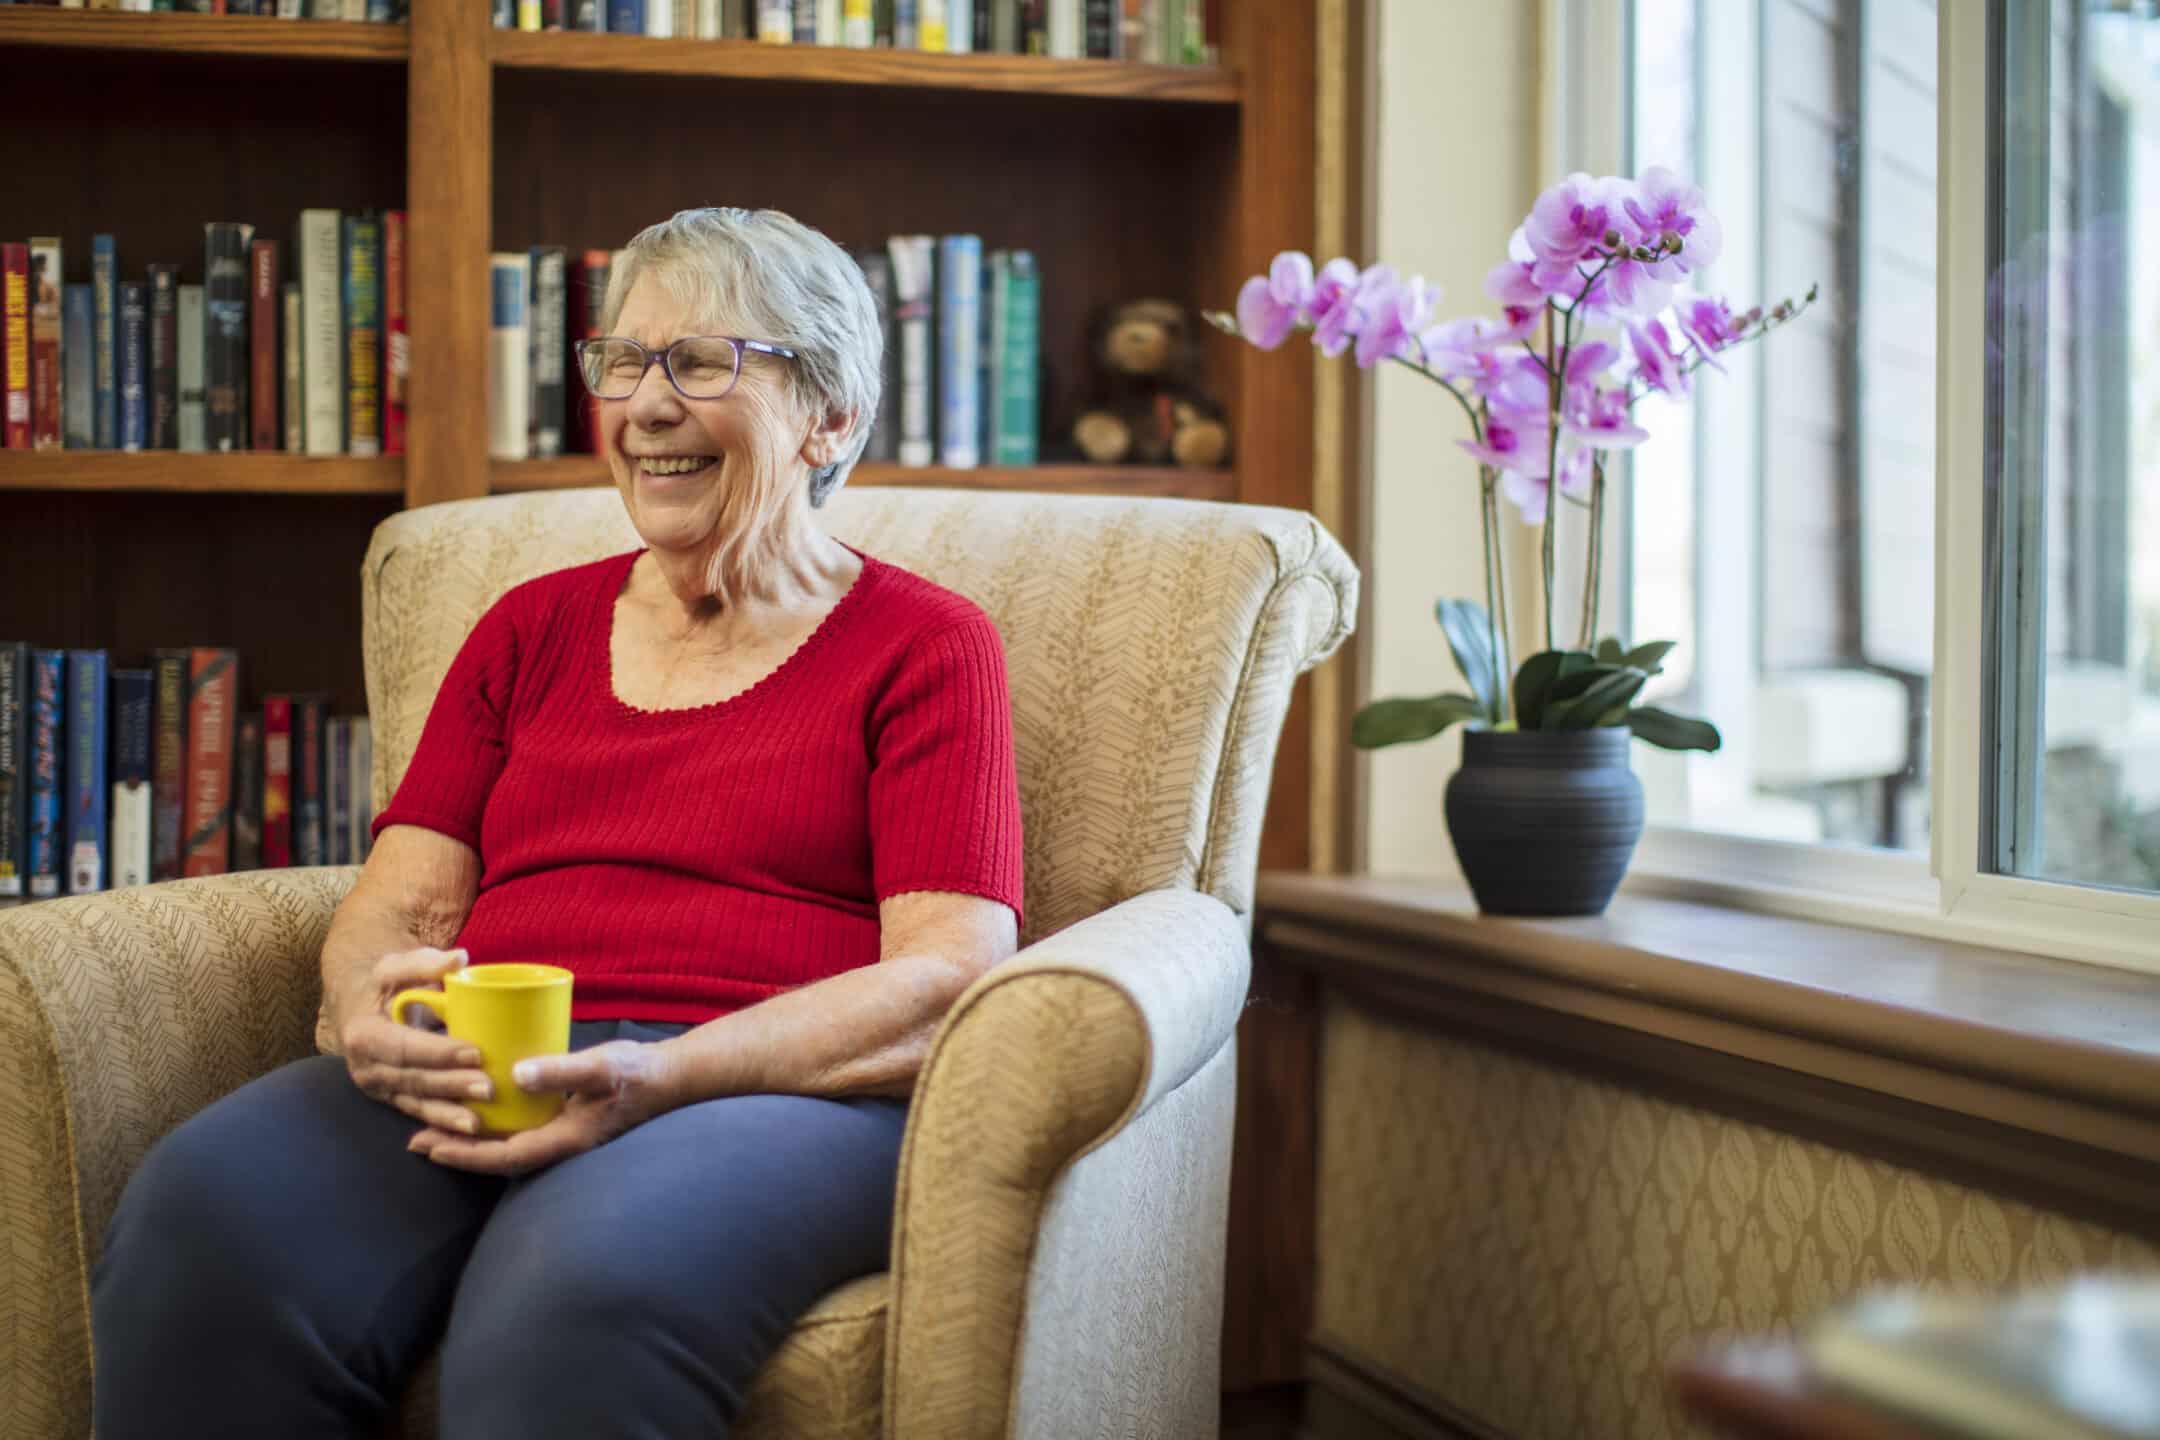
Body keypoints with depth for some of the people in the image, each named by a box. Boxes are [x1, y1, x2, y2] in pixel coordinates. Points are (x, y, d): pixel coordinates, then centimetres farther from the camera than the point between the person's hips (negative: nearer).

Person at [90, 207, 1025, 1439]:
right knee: (199, 1219, -28)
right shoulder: (532, 629, 23)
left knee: (583, 1299, -40)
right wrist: (373, 1010, -10)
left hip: (779, 1095, -4)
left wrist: (661, 1078, -18)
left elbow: (946, 979, -3)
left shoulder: (925, 646, 9)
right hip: (475, 1080, 4)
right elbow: (398, 903, 16)